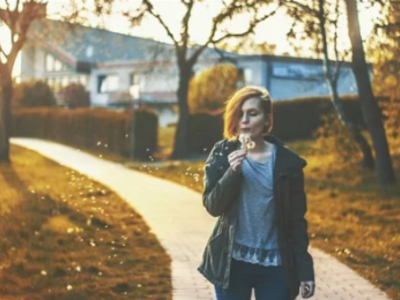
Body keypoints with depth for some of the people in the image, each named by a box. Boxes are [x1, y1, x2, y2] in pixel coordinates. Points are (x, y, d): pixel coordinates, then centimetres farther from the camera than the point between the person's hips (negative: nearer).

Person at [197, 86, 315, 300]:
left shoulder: (286, 161, -2)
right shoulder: (223, 154, -1)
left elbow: (297, 220, 1)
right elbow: (212, 206, -6)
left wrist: (305, 271, -1)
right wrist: (232, 172, -22)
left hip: (275, 264, 0)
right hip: (232, 263, 0)